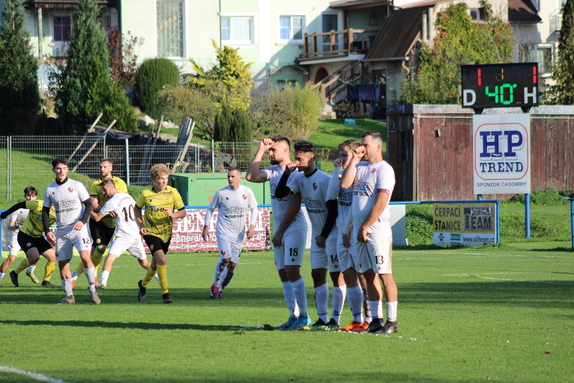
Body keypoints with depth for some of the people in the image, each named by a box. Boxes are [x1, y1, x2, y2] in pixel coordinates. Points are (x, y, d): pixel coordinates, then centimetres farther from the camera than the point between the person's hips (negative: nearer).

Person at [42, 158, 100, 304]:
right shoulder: (50, 190, 8)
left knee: (85, 256, -21)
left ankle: (92, 291, -12)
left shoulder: (77, 186, -1)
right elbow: (45, 211, 16)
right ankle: (69, 296, 10)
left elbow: (89, 204, 1)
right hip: (61, 232, 4)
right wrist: (47, 231, 5)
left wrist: (82, 221, -14)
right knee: (62, 263, 1)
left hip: (78, 228, -4)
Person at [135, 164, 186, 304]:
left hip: (166, 233, 3)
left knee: (156, 263, 15)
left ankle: (143, 284, 43)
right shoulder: (146, 193, -10)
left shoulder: (173, 192, -8)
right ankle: (165, 292, -12)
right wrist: (141, 225, -4)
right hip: (151, 233, -3)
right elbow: (137, 208, 9)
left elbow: (183, 212, -4)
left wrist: (173, 215, -25)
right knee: (162, 260, -21)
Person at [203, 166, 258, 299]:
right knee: (226, 259, -20)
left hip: (238, 234, 3)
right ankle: (215, 285, -3)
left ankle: (220, 289, 18)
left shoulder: (247, 192, -2)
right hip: (223, 232, -3)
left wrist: (251, 227, 1)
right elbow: (210, 209, 7)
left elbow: (254, 209, 11)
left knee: (233, 264, 2)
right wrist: (206, 227, 2)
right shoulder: (221, 193, -6)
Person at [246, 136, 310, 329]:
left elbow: (294, 206, -15)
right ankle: (294, 316, 9)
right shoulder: (272, 171, 12)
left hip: (294, 227, -8)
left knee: (292, 271, -14)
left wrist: (280, 231, -14)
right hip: (279, 229, 8)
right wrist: (260, 150, 1)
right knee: (283, 274, 6)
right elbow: (251, 176, -1)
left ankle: (303, 315, -10)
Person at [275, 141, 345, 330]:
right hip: (317, 235, 8)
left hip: (331, 234, -8)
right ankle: (322, 318, 11)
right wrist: (286, 173, -9)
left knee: (337, 275, -3)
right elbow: (279, 194, 2)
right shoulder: (299, 178, 5)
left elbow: (333, 210, -17)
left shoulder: (324, 180, -18)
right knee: (317, 274, 7)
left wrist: (324, 235, -15)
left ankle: (335, 319, -3)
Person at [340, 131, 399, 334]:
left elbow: (380, 203, -15)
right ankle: (376, 320, 11)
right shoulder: (360, 167, 16)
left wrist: (365, 227, -15)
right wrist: (354, 160, 1)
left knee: (384, 274, -8)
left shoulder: (384, 170, -8)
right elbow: (345, 184, 1)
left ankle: (392, 321, -7)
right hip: (360, 232, 8)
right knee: (369, 275, 8)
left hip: (377, 231, -8)